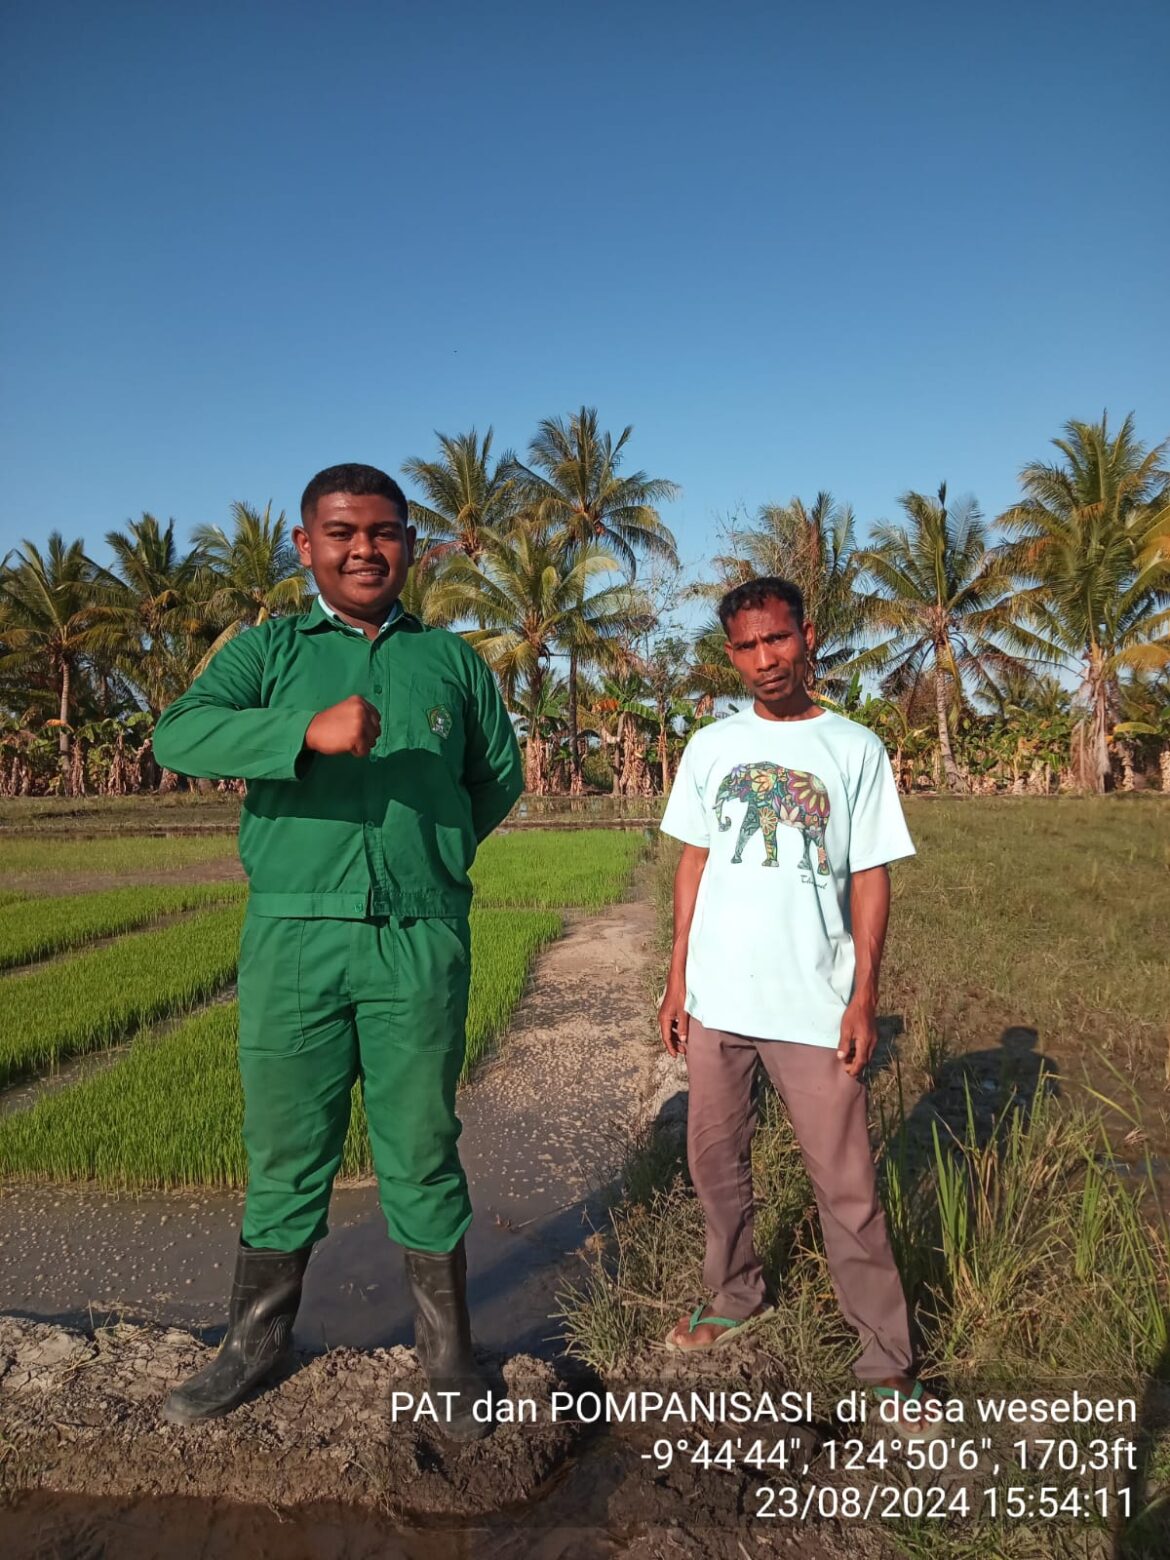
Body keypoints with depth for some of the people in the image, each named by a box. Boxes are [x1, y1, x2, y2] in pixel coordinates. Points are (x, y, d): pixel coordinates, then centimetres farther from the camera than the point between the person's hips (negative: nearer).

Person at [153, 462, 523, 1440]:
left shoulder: (451, 659, 11)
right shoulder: (269, 649, 6)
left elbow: (500, 773, 20)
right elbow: (178, 736, -12)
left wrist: (435, 852, 9)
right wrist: (308, 731, -28)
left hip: (422, 942, 0)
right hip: (293, 937, 0)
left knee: (423, 1152, 10)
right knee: (286, 1150, 12)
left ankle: (448, 1352, 28)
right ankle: (258, 1341, 34)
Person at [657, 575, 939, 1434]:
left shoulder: (856, 749, -1)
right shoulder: (712, 746, 5)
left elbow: (870, 878, 0)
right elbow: (695, 862, 8)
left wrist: (864, 994, -6)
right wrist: (678, 978, 4)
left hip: (814, 1005, -3)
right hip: (717, 1000, 3)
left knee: (848, 1186, 3)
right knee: (716, 1160, 15)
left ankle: (890, 1360, 19)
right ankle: (736, 1295, 38)